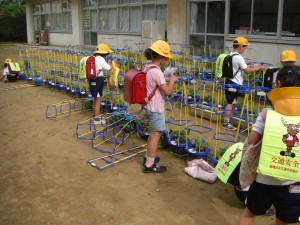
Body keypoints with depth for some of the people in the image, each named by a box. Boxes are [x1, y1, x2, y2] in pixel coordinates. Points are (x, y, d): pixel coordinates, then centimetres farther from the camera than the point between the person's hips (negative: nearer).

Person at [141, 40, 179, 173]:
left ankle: (148, 157, 35)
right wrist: (172, 80, -8)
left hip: (148, 107, 10)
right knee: (156, 135, 0)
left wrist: (165, 80, 13)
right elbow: (167, 91, -24)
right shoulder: (156, 71, -23)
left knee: (153, 133, 23)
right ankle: (149, 165, 7)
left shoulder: (147, 68, 6)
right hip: (156, 109, -10)